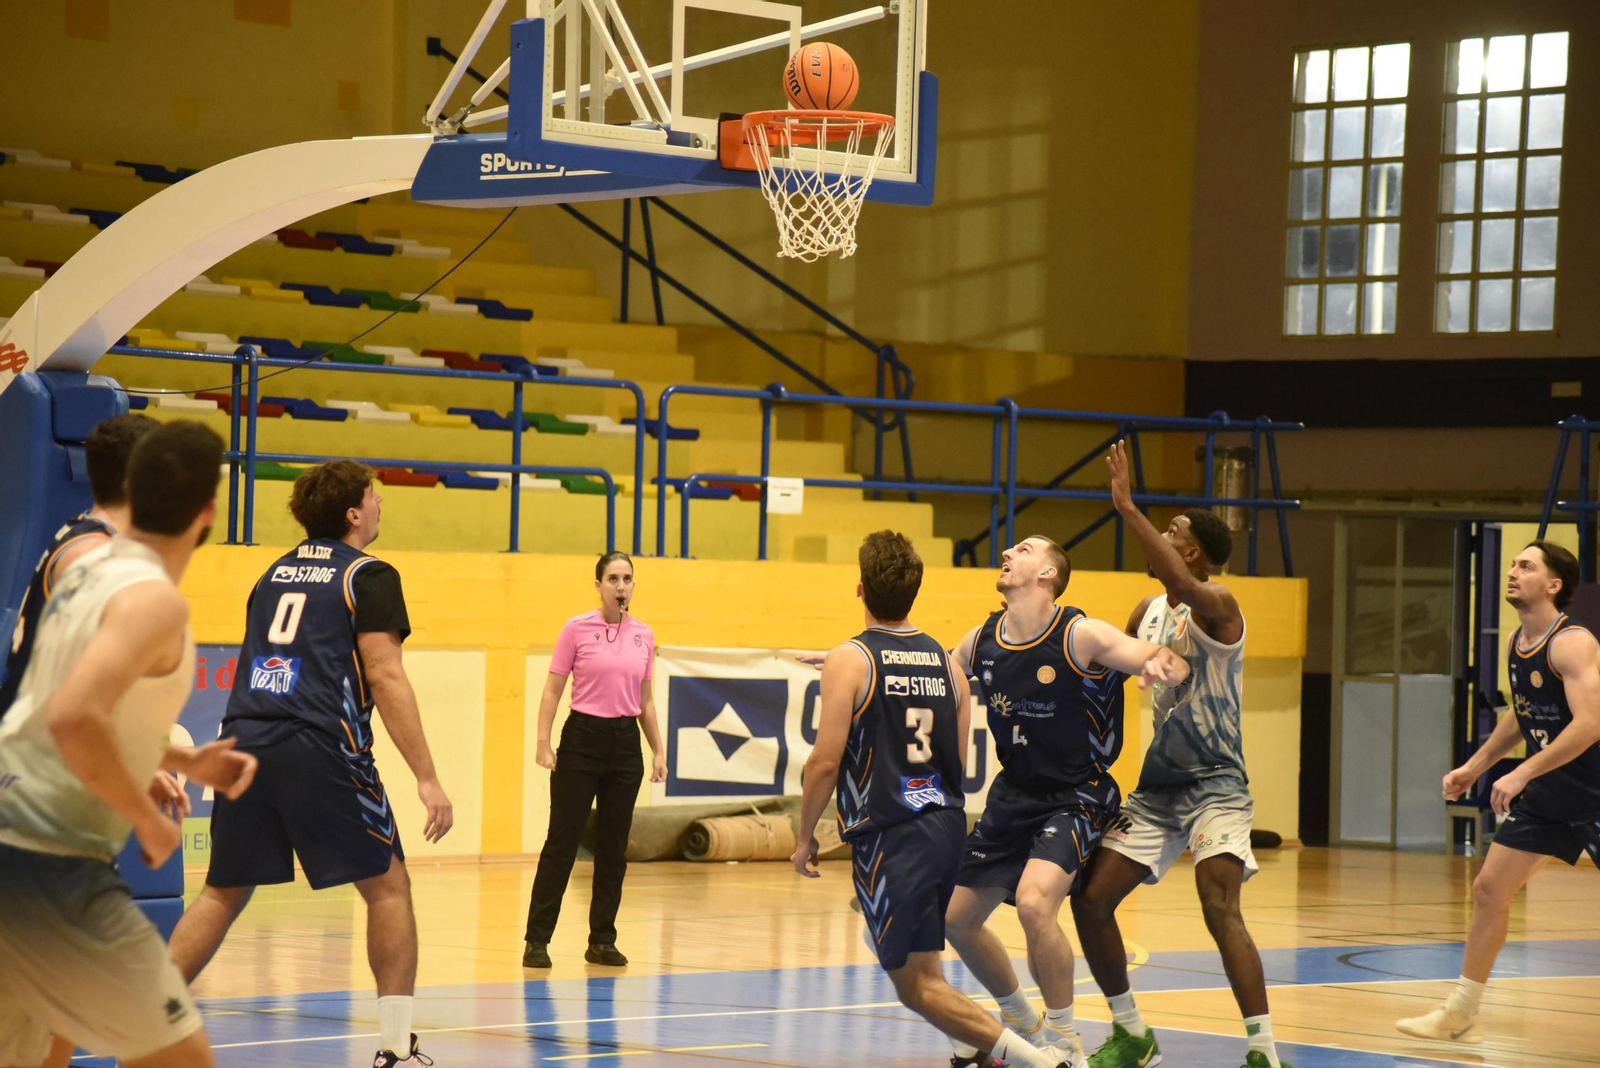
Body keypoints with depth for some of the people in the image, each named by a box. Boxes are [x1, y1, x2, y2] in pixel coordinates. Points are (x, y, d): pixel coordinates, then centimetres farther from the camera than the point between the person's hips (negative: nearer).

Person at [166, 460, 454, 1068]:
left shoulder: (274, 574, 21)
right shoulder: (369, 577, 1)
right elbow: (385, 679, -8)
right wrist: (427, 779, -9)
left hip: (245, 743, 6)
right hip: (319, 750, -6)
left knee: (223, 893, 15)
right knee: (388, 887, 6)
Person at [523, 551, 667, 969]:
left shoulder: (643, 636, 8)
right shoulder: (577, 629, -3)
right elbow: (552, 690, -2)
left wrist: (658, 751, 11)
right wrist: (543, 743, -11)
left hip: (625, 743, 4)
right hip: (582, 739, -4)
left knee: (613, 848, 6)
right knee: (562, 842, -4)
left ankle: (602, 941, 14)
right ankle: (537, 940, 0)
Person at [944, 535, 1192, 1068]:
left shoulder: (1081, 636, -17)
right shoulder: (980, 642, 1)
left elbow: (1176, 668, -23)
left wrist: (1160, 664, -46)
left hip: (1075, 797, -7)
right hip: (1014, 794, 7)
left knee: (1034, 901, -29)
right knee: (957, 918, 11)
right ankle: (1022, 1023, 36)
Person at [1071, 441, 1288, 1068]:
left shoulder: (1217, 607, -13)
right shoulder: (1148, 613, 11)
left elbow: (1186, 588, -38)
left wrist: (1127, 508, -39)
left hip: (1215, 784, -8)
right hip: (1157, 783, 8)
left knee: (1220, 910, -24)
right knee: (1090, 900, 2)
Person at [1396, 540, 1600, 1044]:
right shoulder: (1516, 644, 7)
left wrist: (1522, 774, -31)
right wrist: (1475, 766, 22)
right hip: (1546, 793, 9)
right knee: (1489, 889, 8)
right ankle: (1459, 1015, 19)